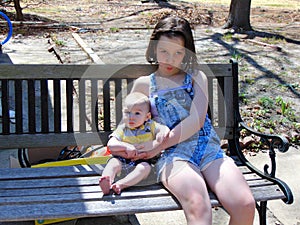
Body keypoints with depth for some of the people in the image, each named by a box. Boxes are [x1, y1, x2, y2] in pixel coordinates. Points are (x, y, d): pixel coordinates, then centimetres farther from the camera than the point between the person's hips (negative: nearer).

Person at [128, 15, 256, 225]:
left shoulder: (197, 78, 16)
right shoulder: (144, 84, 18)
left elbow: (197, 120, 0)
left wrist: (159, 145, -7)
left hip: (209, 149, 2)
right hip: (173, 155, -1)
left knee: (245, 205, -25)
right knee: (197, 205, -35)